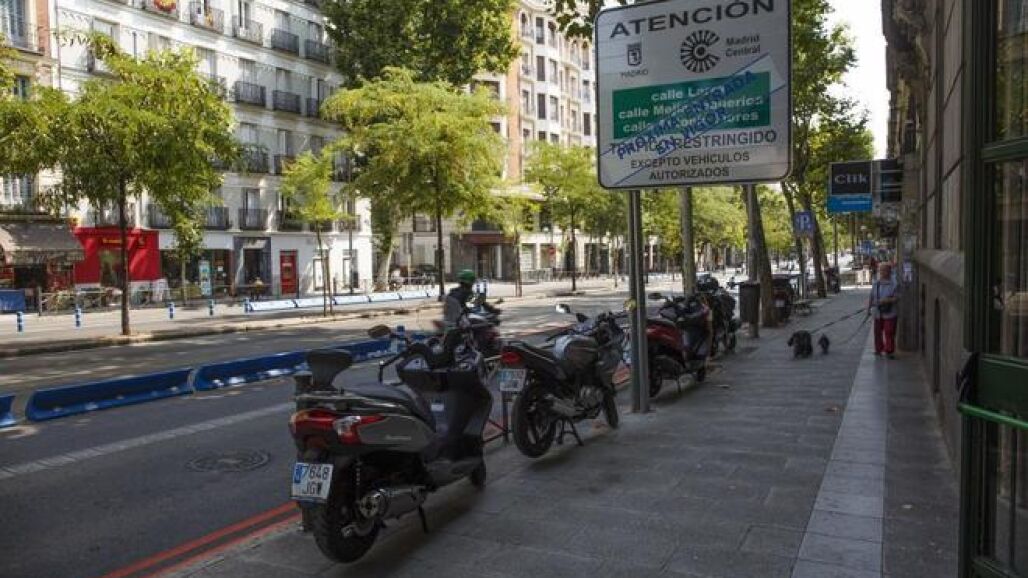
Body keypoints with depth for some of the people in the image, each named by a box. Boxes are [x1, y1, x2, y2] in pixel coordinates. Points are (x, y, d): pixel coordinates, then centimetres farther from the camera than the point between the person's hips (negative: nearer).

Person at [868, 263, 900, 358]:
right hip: (878, 312, 4)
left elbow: (897, 298, -10)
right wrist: (869, 308, 11)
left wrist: (888, 300, -25)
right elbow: (871, 297, 12)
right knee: (878, 332, 9)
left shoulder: (894, 284, -6)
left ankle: (889, 351, 6)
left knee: (889, 333, -4)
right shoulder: (875, 283, 8)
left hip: (890, 313, -4)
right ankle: (878, 349, 23)